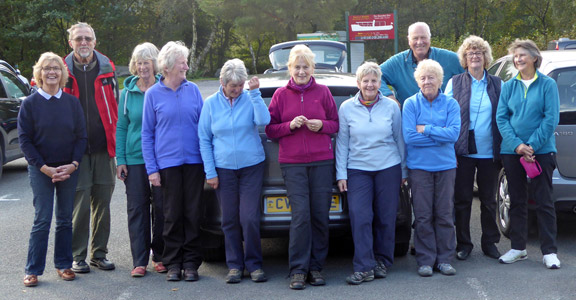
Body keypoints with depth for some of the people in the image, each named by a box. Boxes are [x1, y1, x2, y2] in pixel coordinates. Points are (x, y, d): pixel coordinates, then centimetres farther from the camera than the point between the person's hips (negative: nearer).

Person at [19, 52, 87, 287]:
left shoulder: (72, 102, 4)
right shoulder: (30, 103, -2)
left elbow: (81, 136, 4)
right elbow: (24, 140, -4)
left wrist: (73, 164, -9)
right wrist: (44, 167, -12)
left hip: (69, 169, 2)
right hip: (40, 169, -2)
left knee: (65, 219, 8)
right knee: (42, 220, -5)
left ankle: (63, 265, 19)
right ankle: (33, 270, 3)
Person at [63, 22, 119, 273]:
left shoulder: (106, 68, 7)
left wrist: (114, 137, 6)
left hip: (104, 148, 2)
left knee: (102, 203, 8)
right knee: (80, 205, -2)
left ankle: (99, 253, 19)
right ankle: (78, 257, 8)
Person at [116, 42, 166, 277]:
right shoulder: (128, 92, 6)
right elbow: (121, 127, 8)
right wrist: (120, 159, 1)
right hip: (134, 159, 1)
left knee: (161, 207, 4)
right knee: (137, 209, 2)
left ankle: (160, 256, 19)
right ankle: (139, 261, 8)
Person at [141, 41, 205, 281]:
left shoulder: (193, 90, 6)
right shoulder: (153, 94, 2)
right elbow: (147, 133, 4)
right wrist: (151, 168, -3)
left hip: (194, 161, 1)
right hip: (168, 162, -1)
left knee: (193, 213, 3)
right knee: (173, 215, 4)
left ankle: (191, 262, 13)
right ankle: (173, 263, 15)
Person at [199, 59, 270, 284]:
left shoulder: (250, 99, 0)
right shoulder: (211, 104, 2)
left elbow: (263, 120, -17)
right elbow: (204, 140, 5)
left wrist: (255, 93, -19)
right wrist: (210, 172, -1)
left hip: (252, 167, -1)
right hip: (223, 169, 1)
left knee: (250, 218, -6)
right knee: (230, 220, 6)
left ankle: (254, 264, 8)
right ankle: (234, 265, 17)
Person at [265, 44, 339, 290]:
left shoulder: (323, 92, 9)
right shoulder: (281, 94, 8)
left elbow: (336, 123, 13)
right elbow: (270, 129, 8)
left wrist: (322, 125, -8)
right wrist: (290, 125, -10)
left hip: (322, 162, 1)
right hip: (292, 163, -1)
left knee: (320, 216, 1)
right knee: (300, 216, -10)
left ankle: (316, 267, 12)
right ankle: (298, 270, -2)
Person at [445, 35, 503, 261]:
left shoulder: (497, 84, 7)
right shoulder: (455, 83, 3)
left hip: (489, 153, 1)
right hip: (463, 152, -1)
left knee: (489, 200, 10)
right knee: (462, 199, 4)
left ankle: (490, 242, 22)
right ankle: (463, 244, 15)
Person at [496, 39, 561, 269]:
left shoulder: (547, 84, -2)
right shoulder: (509, 86, 7)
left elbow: (551, 118, -7)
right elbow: (501, 117, 2)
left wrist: (532, 145, -14)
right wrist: (517, 145, -12)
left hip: (542, 151, -3)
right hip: (512, 152, 3)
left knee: (544, 202, 0)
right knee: (517, 201, 9)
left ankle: (549, 251, 5)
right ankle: (518, 248, 19)